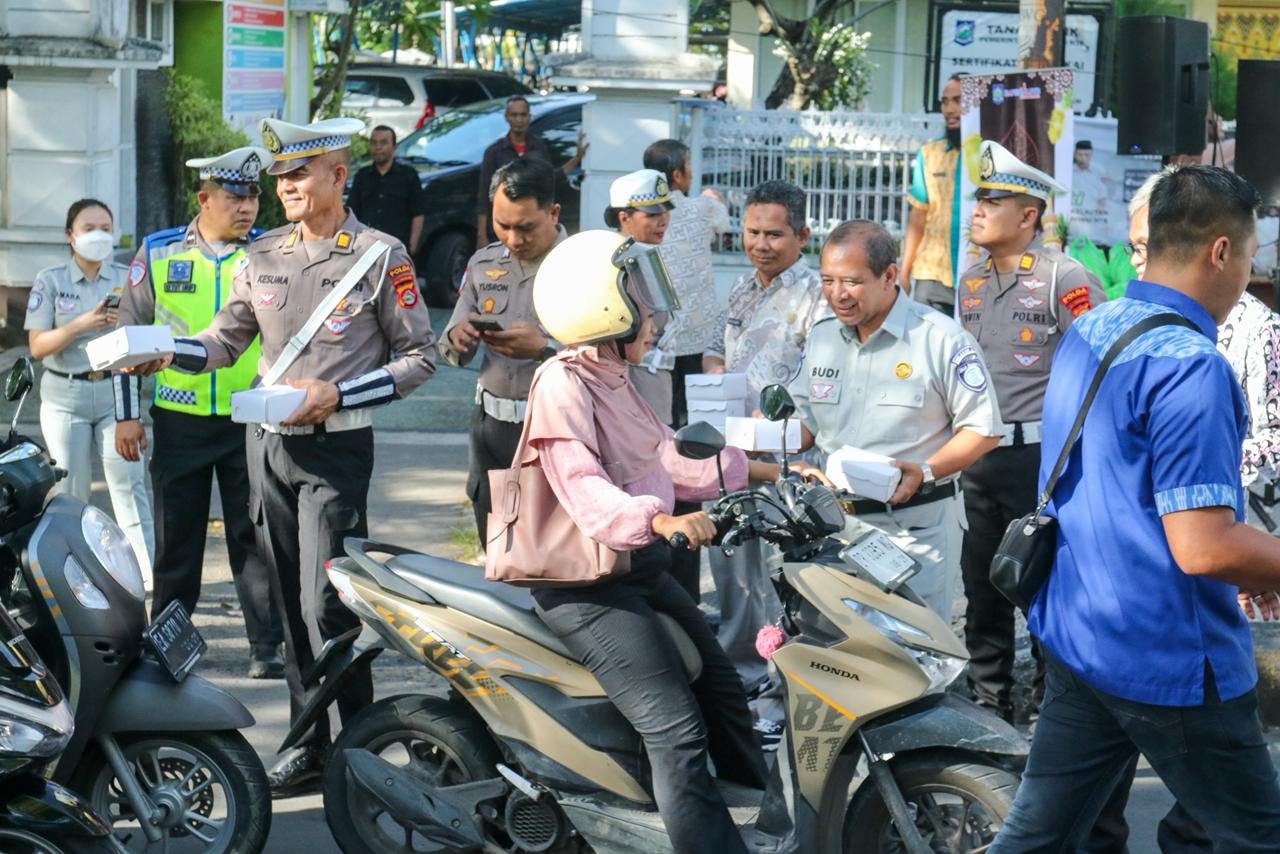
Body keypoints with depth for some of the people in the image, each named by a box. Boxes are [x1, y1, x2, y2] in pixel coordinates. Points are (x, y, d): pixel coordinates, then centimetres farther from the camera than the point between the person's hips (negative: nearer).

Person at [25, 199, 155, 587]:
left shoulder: (127, 278, 6)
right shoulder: (50, 280, 2)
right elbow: (37, 346, -5)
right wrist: (81, 325, -19)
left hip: (115, 391, 0)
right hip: (66, 396, 0)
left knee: (130, 484, -7)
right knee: (71, 493, 3)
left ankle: (149, 573, -8)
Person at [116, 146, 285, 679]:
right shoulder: (158, 253, 3)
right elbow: (129, 335, 8)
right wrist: (126, 414, 4)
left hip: (252, 421, -1)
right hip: (178, 420, 1)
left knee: (254, 536, 2)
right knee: (176, 537, 11)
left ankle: (267, 645, 9)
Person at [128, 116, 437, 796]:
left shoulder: (380, 256, -4)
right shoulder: (263, 257, 11)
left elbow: (419, 356, -3)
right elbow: (225, 340, 15)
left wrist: (336, 395, -14)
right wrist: (165, 353, -5)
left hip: (335, 447, -5)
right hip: (266, 442, 5)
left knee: (325, 605, -10)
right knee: (289, 604, 8)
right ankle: (309, 743, 17)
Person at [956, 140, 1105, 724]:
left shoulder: (1064, 278, -10)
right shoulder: (971, 281, 13)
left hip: (1041, 456, -7)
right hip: (979, 455, 7)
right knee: (982, 588, 13)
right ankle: (988, 705, 25)